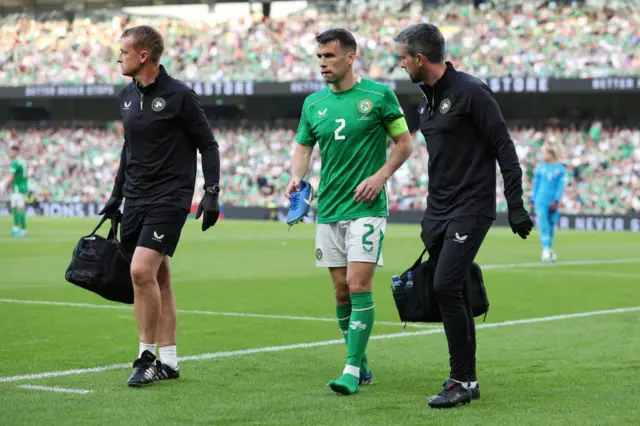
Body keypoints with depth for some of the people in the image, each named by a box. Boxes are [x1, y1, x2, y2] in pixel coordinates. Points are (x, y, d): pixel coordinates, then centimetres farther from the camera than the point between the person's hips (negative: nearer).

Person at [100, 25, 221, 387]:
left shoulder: (179, 95, -9)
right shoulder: (127, 96, 11)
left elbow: (208, 144, -5)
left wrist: (212, 193, -12)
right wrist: (117, 195, 21)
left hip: (169, 198, -7)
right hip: (136, 199, 7)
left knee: (142, 271, -18)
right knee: (158, 278, 9)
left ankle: (147, 356, -8)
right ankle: (168, 361, 15)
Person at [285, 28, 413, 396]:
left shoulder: (379, 95, -4)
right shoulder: (314, 103, 9)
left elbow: (405, 142, 2)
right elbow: (303, 146, 17)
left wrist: (380, 176, -11)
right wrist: (297, 176, -4)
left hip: (366, 207, -5)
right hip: (328, 210, 5)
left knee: (359, 286, -13)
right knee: (342, 291, 7)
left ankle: (352, 371, -12)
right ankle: (362, 365, 19)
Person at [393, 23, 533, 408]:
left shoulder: (470, 91, -13)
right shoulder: (428, 98, 13)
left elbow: (504, 148, -13)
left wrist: (516, 206, -16)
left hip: (471, 209, -8)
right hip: (439, 211, 8)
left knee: (446, 286, -17)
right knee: (452, 291, 8)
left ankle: (462, 381, -10)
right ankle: (465, 378, 16)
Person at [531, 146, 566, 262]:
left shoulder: (560, 169, 3)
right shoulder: (540, 168, 8)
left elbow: (561, 187, -1)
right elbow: (535, 185, 12)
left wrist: (556, 201, -11)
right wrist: (533, 202, 9)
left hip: (553, 203, 0)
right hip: (541, 202, 0)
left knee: (551, 226, 6)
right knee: (544, 225, -13)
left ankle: (548, 249, 19)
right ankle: (546, 250, -17)